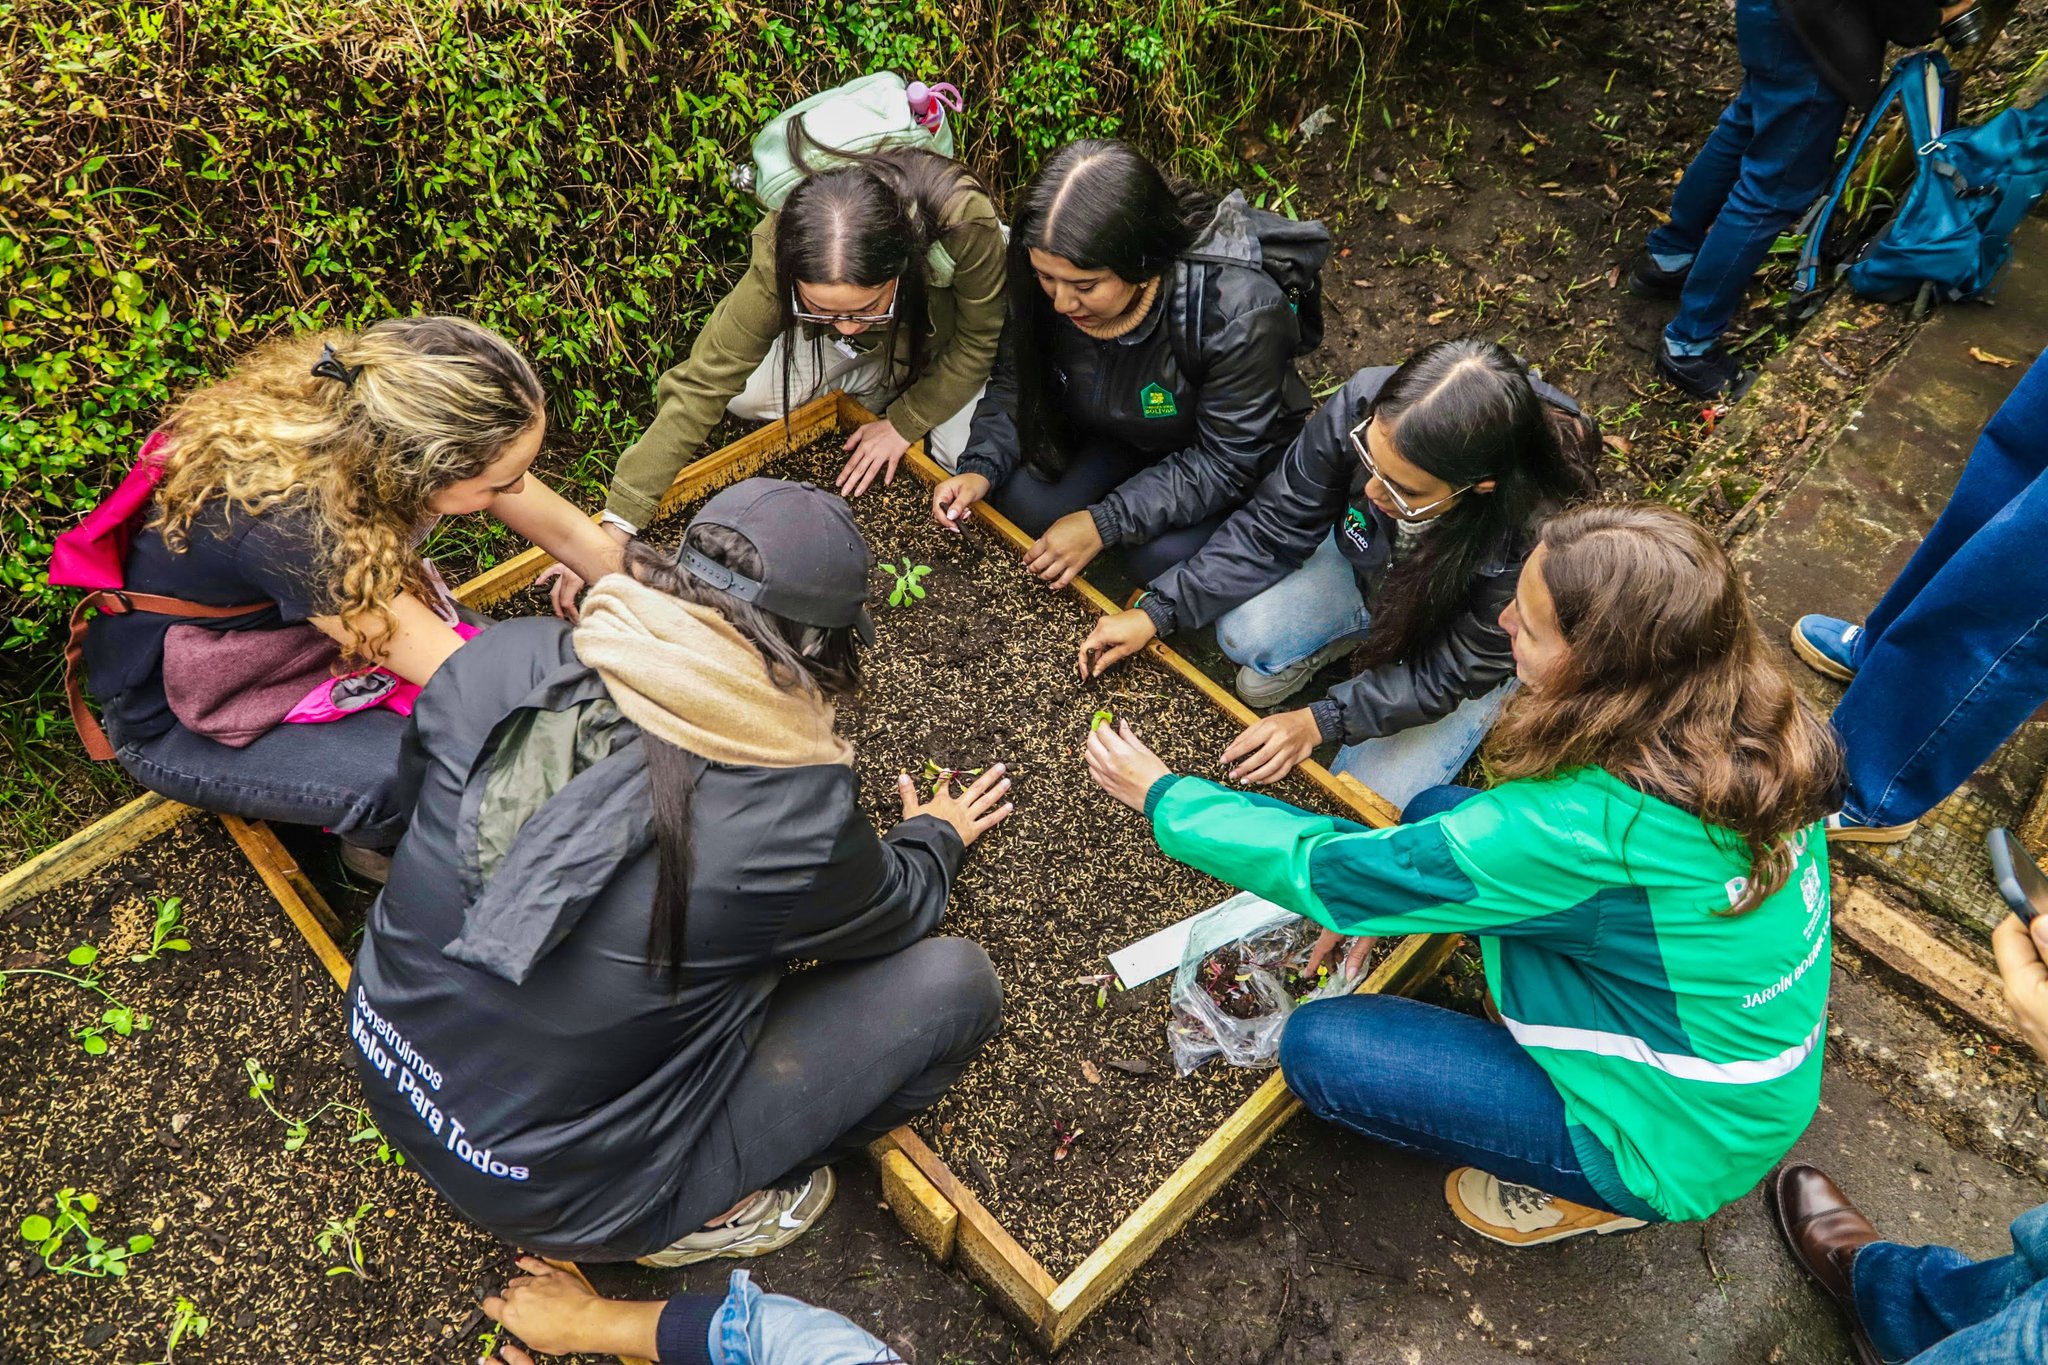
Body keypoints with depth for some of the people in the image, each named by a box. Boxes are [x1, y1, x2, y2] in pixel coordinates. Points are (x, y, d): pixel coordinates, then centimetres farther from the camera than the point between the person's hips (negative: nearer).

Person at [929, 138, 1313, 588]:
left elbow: (1224, 461, -29)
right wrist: (981, 467, -24)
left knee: (1164, 556, -27)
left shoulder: (1240, 314, -37)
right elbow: (1015, 379, -7)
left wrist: (1104, 525, -33)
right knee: (1018, 502, -14)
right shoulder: (1045, 281, -24)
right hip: (1114, 433, 5)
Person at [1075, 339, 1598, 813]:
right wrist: (1157, 612, -22)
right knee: (1243, 634, -22)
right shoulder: (1361, 408, -34)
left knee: (1375, 797, -11)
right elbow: (1271, 528, -19)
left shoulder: (1539, 538, -41)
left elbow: (1455, 671, -25)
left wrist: (1320, 721, -27)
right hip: (1369, 564, 3)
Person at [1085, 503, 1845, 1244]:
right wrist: (1388, 893, -3)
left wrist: (1162, 794, -11)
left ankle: (1588, 1195, 8)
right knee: (1435, 815, 5)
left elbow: (1328, 871, -24)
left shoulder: (1589, 829, -37)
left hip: (1683, 1142, -7)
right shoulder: (1750, 727, -14)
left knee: (1319, 1048, -8)